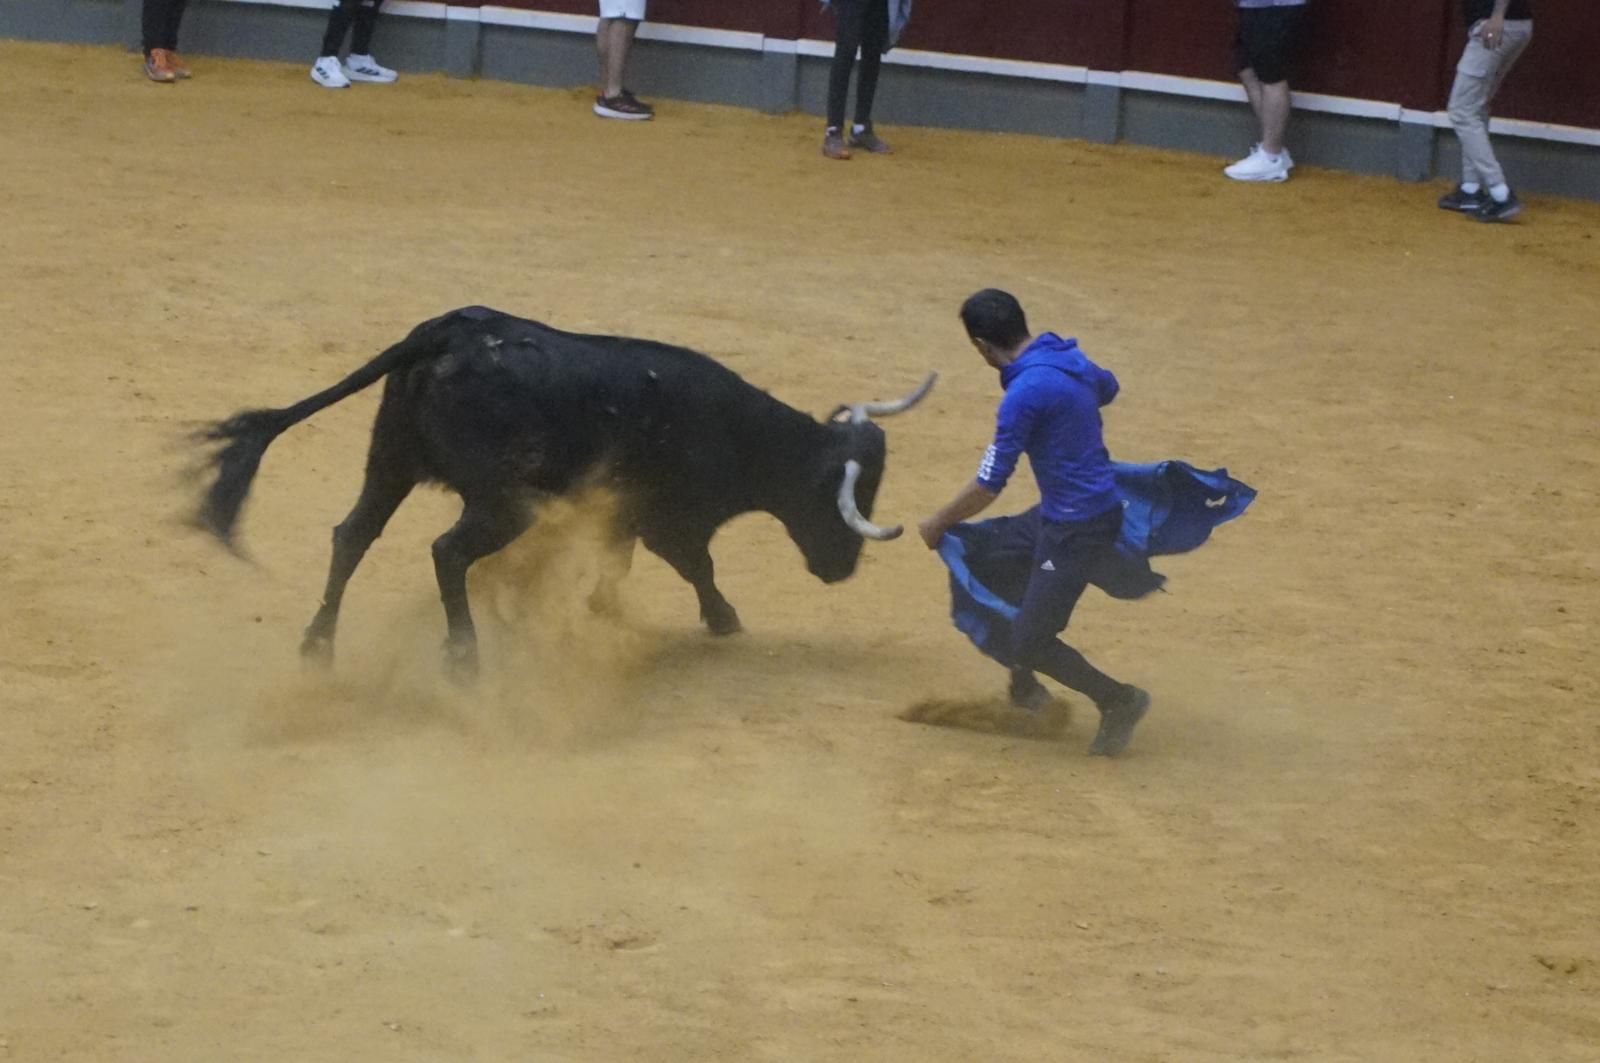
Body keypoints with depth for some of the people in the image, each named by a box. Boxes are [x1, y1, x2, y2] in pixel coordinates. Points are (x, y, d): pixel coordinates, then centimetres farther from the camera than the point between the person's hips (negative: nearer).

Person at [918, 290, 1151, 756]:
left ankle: (1118, 700, 10)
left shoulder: (1025, 393, -25)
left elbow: (988, 485, -22)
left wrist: (937, 524, -6)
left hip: (1077, 530, -9)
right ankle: (1025, 687, 42)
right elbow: (1105, 388, 26)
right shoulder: (1069, 358, 0)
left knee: (1031, 642, -3)